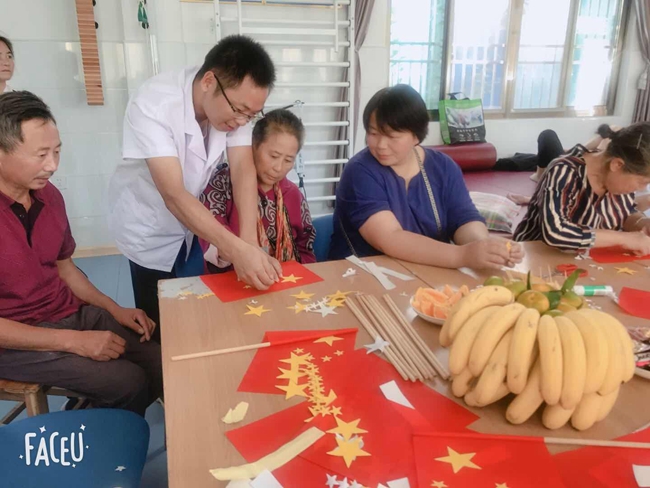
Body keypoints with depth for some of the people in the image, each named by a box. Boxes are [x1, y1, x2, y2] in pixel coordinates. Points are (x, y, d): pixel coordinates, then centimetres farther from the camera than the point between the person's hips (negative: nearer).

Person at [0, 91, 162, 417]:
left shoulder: (49, 196, 0)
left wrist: (115, 310, 3)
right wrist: (74, 341, -21)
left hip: (73, 314, 7)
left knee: (163, 366, -2)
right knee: (128, 383, -18)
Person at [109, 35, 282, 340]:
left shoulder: (235, 101, -17)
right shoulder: (152, 105, -33)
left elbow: (243, 170, -24)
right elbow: (174, 196, -39)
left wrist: (250, 243, -38)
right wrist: (238, 249, -50)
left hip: (195, 221, 5)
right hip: (151, 228, -4)